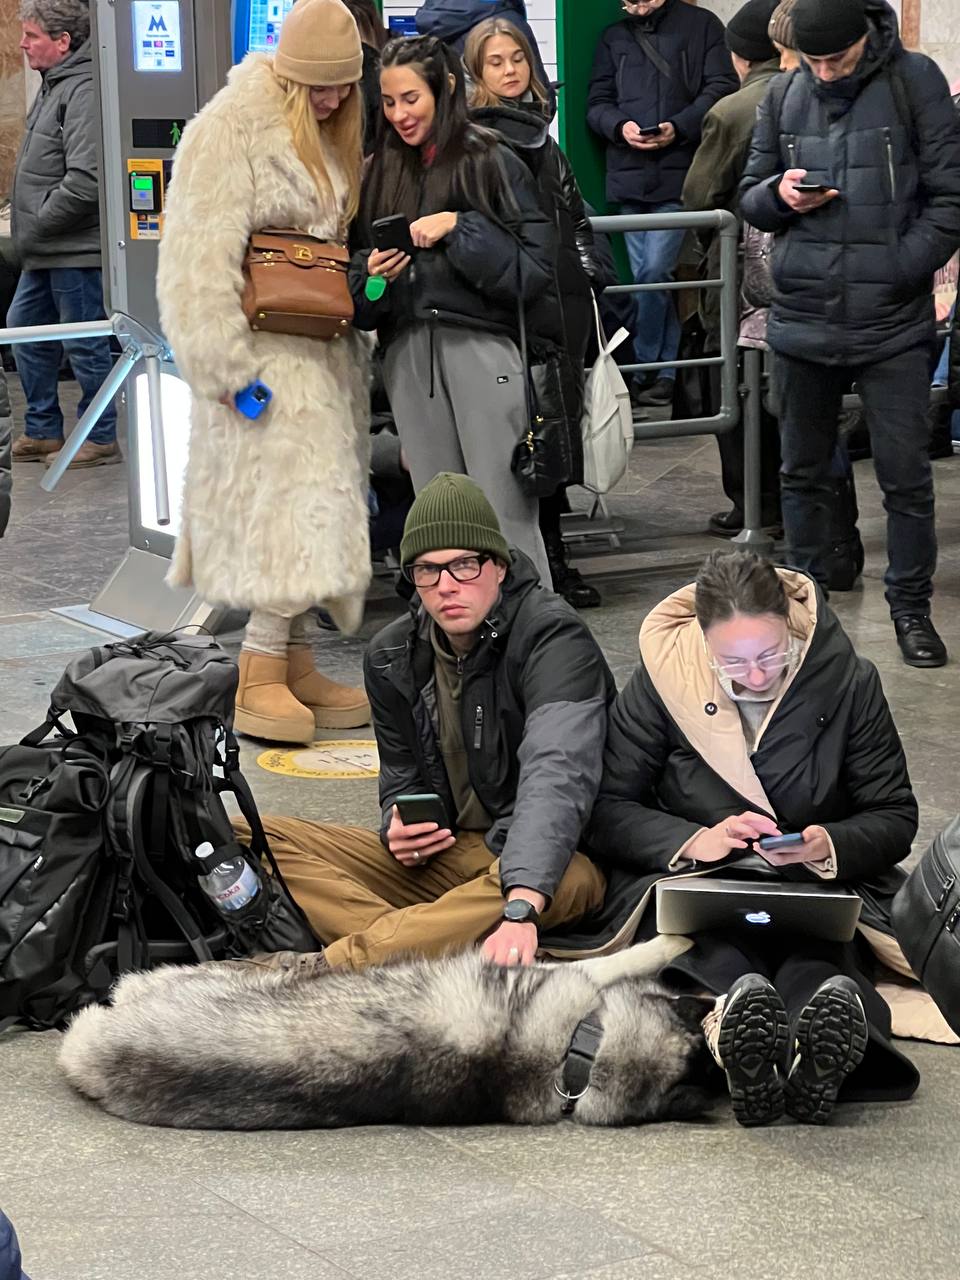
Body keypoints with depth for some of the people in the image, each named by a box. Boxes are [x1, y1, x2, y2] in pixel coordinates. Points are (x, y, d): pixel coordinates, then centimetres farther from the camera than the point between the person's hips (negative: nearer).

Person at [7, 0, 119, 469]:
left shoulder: (83, 92, -19)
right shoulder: (54, 86, 13)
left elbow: (84, 183, -26)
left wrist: (37, 224, -16)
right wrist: (29, 231, 14)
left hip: (74, 251, -11)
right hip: (47, 252, 11)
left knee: (84, 344, 0)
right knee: (24, 329, 17)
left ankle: (100, 439, 13)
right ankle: (43, 431, 28)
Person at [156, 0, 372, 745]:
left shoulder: (326, 133, 15)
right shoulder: (232, 130, -14)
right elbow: (203, 257, -19)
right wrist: (228, 367, -22)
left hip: (323, 349, 9)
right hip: (267, 351, -9)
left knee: (313, 509, 10)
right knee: (292, 502, -13)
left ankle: (291, 665, 16)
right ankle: (260, 682, -9)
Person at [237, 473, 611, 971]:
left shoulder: (553, 639, -16)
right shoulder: (393, 656, 4)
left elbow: (557, 778, -32)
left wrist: (520, 908, -48)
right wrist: (399, 831, -11)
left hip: (539, 857, -5)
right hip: (443, 853, 6)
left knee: (570, 883, -43)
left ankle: (323, 970, -51)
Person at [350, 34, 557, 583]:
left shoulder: (492, 161, 0)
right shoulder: (382, 174, 14)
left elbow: (537, 264, -6)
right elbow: (359, 269, 18)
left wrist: (459, 228, -14)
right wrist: (373, 278, -4)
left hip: (484, 346, -5)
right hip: (409, 352, 5)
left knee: (504, 508, -7)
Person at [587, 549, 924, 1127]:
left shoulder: (848, 681, -2)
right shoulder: (663, 680, -3)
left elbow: (896, 818, 3)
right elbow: (609, 810, -1)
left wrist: (830, 845, -19)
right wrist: (695, 842, -19)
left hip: (820, 886, 0)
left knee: (820, 950, -37)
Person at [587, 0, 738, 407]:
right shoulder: (614, 38, 17)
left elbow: (721, 88, -2)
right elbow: (597, 103, 14)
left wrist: (680, 127, -15)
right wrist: (619, 127, -8)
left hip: (680, 175, -4)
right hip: (629, 175, 4)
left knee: (653, 272, -12)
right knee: (650, 277, 6)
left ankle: (646, 368, 0)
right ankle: (666, 371, 12)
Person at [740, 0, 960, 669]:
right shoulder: (785, 97, 7)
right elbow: (750, 198, 15)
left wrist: (898, 273, -13)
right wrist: (778, 194, -9)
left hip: (893, 325, -3)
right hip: (802, 320, 4)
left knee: (906, 475, 1)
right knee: (803, 471, 13)